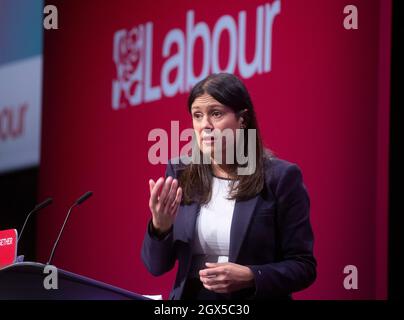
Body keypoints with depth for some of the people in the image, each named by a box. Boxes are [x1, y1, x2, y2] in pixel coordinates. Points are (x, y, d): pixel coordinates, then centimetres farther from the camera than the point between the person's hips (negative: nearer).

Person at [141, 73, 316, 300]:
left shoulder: (280, 178, -6)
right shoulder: (179, 174, 3)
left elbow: (304, 266, -4)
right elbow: (157, 266, 3)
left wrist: (250, 278, -18)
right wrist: (160, 227, -15)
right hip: (190, 297, 3)